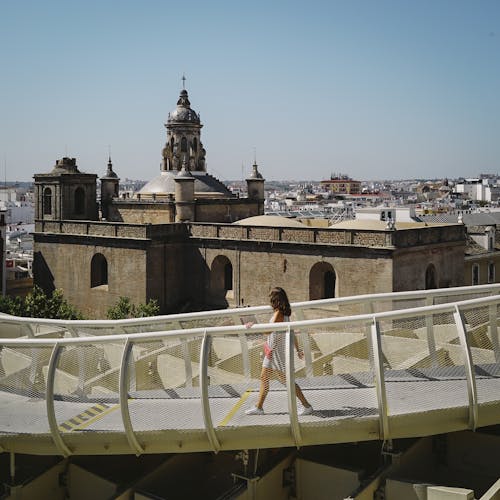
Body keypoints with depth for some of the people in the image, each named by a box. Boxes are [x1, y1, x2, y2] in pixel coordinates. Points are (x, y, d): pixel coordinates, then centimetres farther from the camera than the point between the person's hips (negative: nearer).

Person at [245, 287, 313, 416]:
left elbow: (268, 331, -26)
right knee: (264, 378, 14)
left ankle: (307, 406, 4)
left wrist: (253, 326, -17)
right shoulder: (285, 313, 7)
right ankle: (258, 407, 22)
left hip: (277, 351, -10)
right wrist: (298, 349, 16)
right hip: (272, 351, 10)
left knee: (285, 380, -3)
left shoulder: (278, 314, -20)